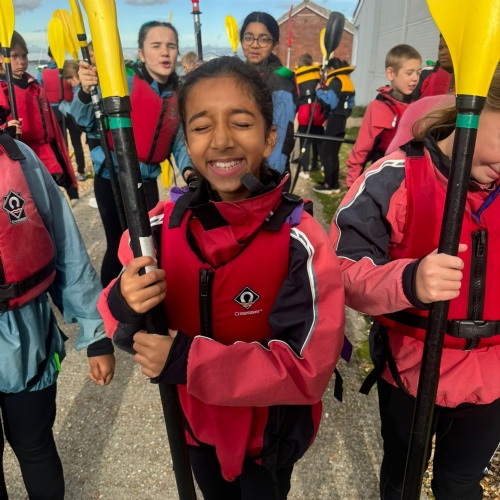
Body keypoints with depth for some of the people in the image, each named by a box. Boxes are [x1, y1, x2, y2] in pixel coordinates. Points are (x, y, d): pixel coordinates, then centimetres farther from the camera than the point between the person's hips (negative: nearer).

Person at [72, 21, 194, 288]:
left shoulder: (178, 94, 3)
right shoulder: (125, 80, -13)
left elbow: (179, 140, 11)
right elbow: (84, 121, -17)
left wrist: (187, 167, -7)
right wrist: (86, 92, -36)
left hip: (147, 181, 5)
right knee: (119, 246, -1)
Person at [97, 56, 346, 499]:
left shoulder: (301, 242, -26)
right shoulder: (161, 226, -16)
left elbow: (309, 367, -27)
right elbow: (132, 329, -5)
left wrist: (186, 361, -32)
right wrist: (124, 306, -29)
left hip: (269, 431, -3)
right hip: (196, 422, 4)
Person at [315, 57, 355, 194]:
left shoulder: (335, 81, -12)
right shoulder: (349, 82, 15)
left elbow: (329, 103, -21)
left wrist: (320, 91, -9)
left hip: (334, 121, -9)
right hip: (342, 121, 9)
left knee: (326, 153, -4)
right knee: (334, 153, 13)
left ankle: (328, 185, -5)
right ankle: (335, 184, 15)